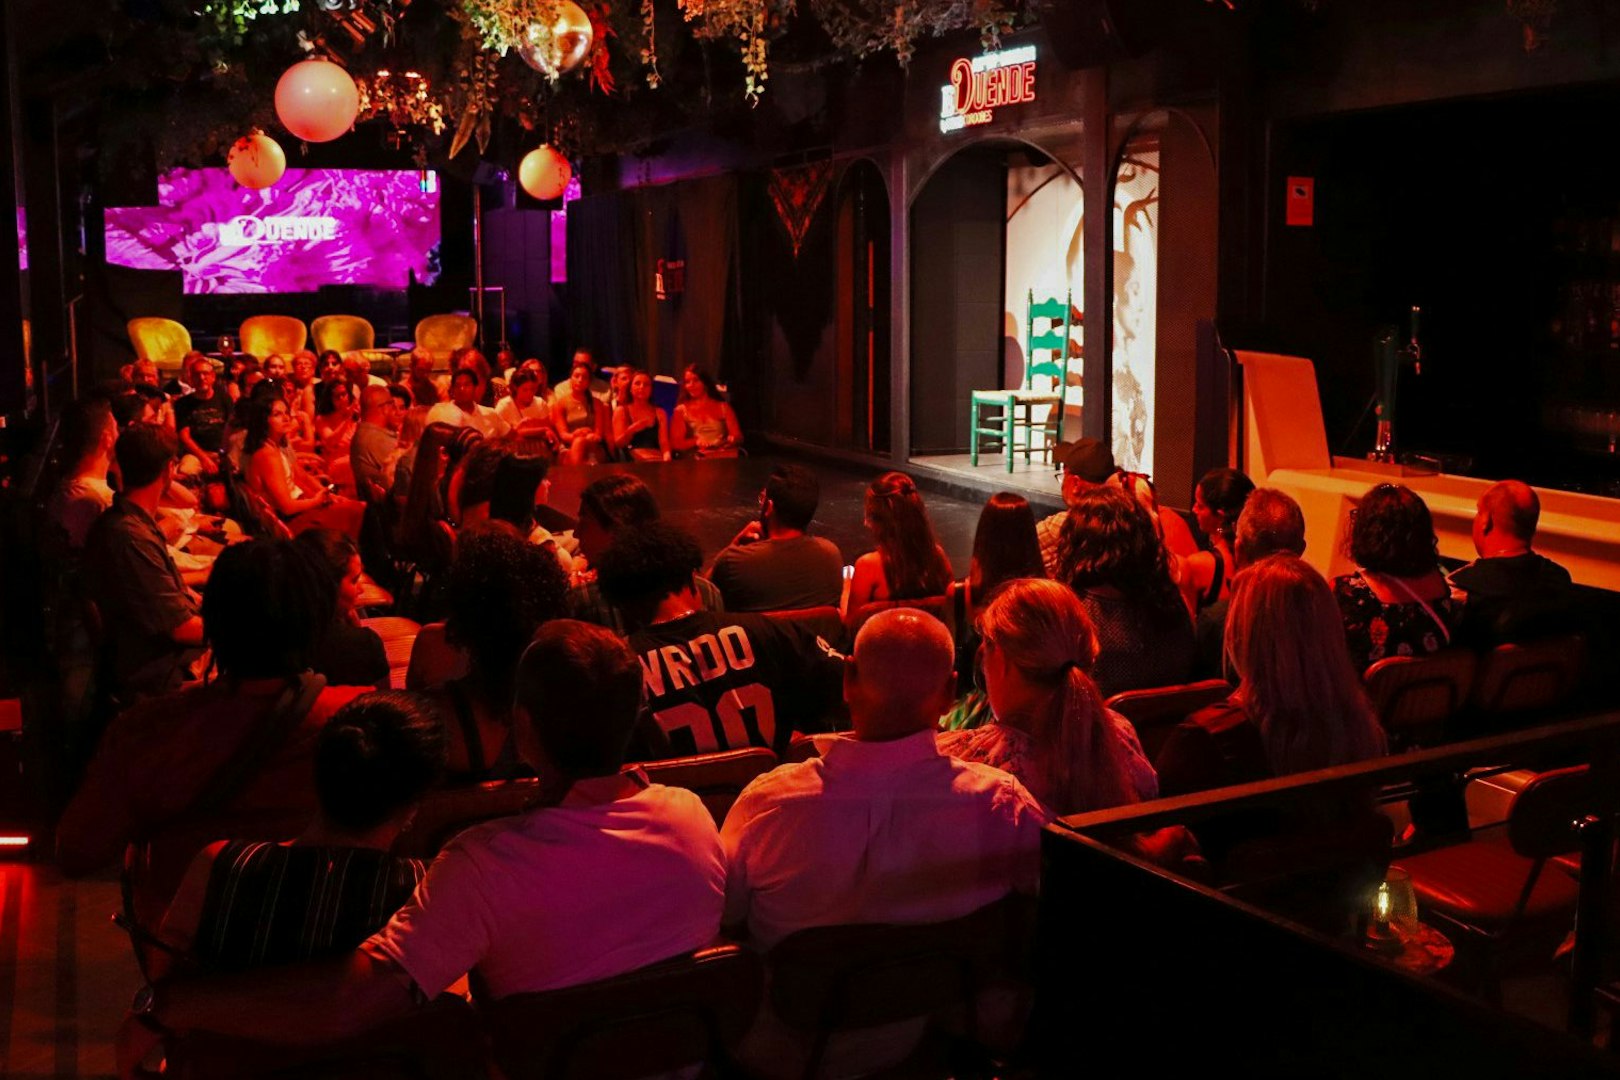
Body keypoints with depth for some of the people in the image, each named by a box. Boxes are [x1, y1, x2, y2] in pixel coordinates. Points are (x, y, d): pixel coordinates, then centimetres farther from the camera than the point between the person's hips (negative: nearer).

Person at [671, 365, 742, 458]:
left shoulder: (723, 407, 15)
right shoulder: (681, 410, 12)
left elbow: (738, 437, 8)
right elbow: (676, 443, 2)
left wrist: (732, 439, -16)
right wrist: (696, 442, -16)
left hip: (725, 459, 1)